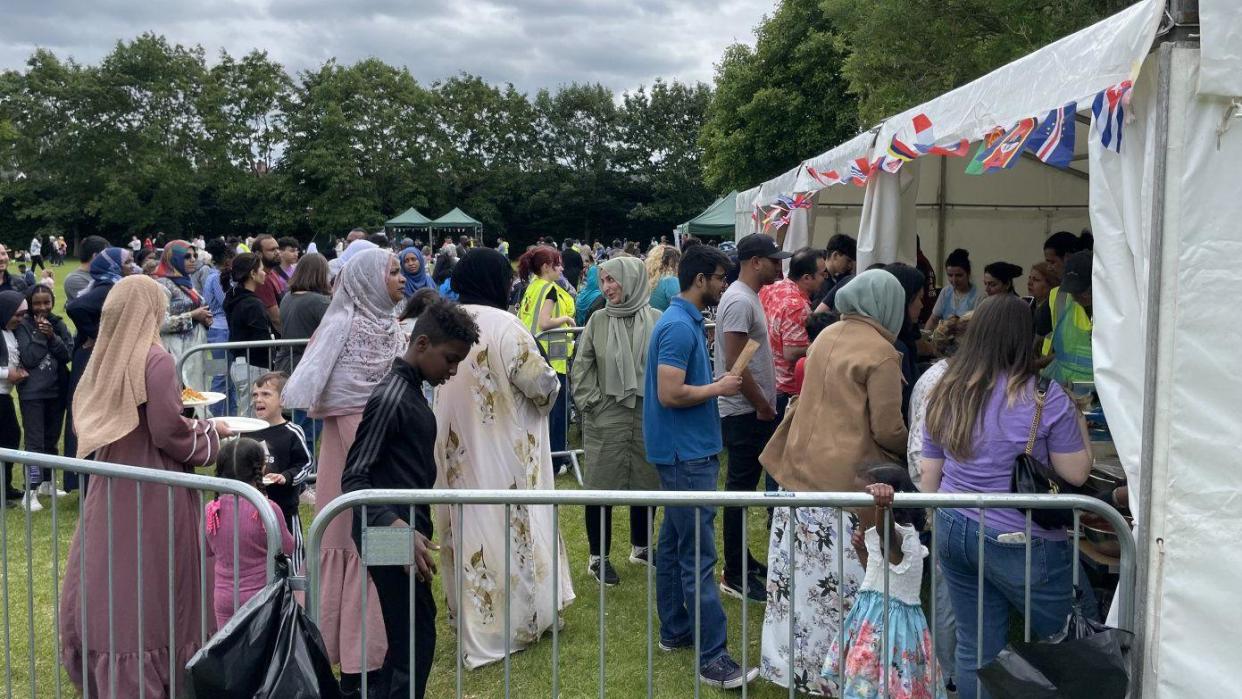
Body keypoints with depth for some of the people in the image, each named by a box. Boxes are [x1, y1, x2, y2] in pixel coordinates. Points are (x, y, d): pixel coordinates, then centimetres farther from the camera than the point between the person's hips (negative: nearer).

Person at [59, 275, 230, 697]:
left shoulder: (105, 357, 5)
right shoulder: (156, 361, -16)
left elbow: (92, 422, 13)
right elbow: (168, 432, -18)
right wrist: (210, 434, 0)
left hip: (111, 487, 7)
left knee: (112, 582, 15)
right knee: (152, 588, 3)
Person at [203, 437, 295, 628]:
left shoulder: (210, 510, -7)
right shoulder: (268, 509, -19)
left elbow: (207, 550, 9)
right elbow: (288, 548, -6)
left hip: (224, 600, 3)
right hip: (261, 598, -3)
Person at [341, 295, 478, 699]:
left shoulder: (411, 390, 12)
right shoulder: (390, 398, -18)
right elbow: (353, 479, -22)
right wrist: (400, 528, -32)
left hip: (406, 532, 10)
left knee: (410, 636, 15)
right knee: (416, 638, -7)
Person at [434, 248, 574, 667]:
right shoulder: (504, 326, -20)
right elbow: (542, 385, -16)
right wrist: (551, 383, 5)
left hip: (457, 447, 6)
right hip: (502, 448, -6)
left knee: (469, 523, 16)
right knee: (506, 526, 7)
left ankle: (471, 614, 29)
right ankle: (516, 619, 20)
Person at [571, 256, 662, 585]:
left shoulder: (657, 321, -2)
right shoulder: (598, 320, 1)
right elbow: (582, 365, 4)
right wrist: (590, 403, -4)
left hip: (647, 416, 1)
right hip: (605, 418, 0)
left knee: (647, 482, 12)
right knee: (602, 484, 3)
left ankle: (641, 546, 32)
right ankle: (598, 557, 15)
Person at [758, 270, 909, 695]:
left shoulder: (827, 336, 11)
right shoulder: (881, 353, -11)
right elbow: (887, 430, -11)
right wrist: (912, 448, 9)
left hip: (801, 467, 7)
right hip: (846, 478, -7)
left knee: (803, 575, 13)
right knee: (844, 581, 3)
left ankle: (792, 661, 22)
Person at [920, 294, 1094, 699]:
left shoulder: (944, 395, 5)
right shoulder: (1043, 397, -12)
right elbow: (1077, 473, -7)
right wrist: (1078, 419, 8)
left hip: (953, 532, 6)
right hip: (1018, 541, -6)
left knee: (974, 649, 12)